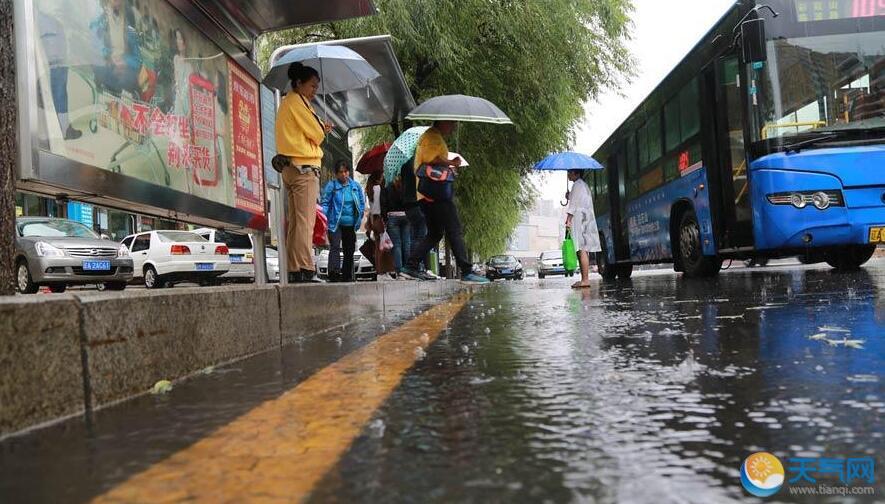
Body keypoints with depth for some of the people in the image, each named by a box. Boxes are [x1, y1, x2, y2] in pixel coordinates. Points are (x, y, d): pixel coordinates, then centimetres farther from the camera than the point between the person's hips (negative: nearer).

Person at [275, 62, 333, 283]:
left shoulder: (287, 102, 23)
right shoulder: (297, 101, -6)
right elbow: (316, 135, -9)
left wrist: (320, 130, 9)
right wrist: (323, 130, 12)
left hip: (291, 167, 10)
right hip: (304, 167, -10)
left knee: (295, 221, 8)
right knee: (305, 221, -13)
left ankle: (293, 270, 8)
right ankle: (305, 270, -16)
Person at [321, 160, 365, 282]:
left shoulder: (355, 186, 6)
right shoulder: (331, 185, -6)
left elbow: (362, 203, 14)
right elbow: (325, 203, -6)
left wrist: (359, 219, 7)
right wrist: (324, 217, -21)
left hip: (350, 224, 5)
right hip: (335, 223, -5)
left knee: (349, 249, 11)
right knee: (335, 247, -20)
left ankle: (347, 276, 22)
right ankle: (334, 273, -29)